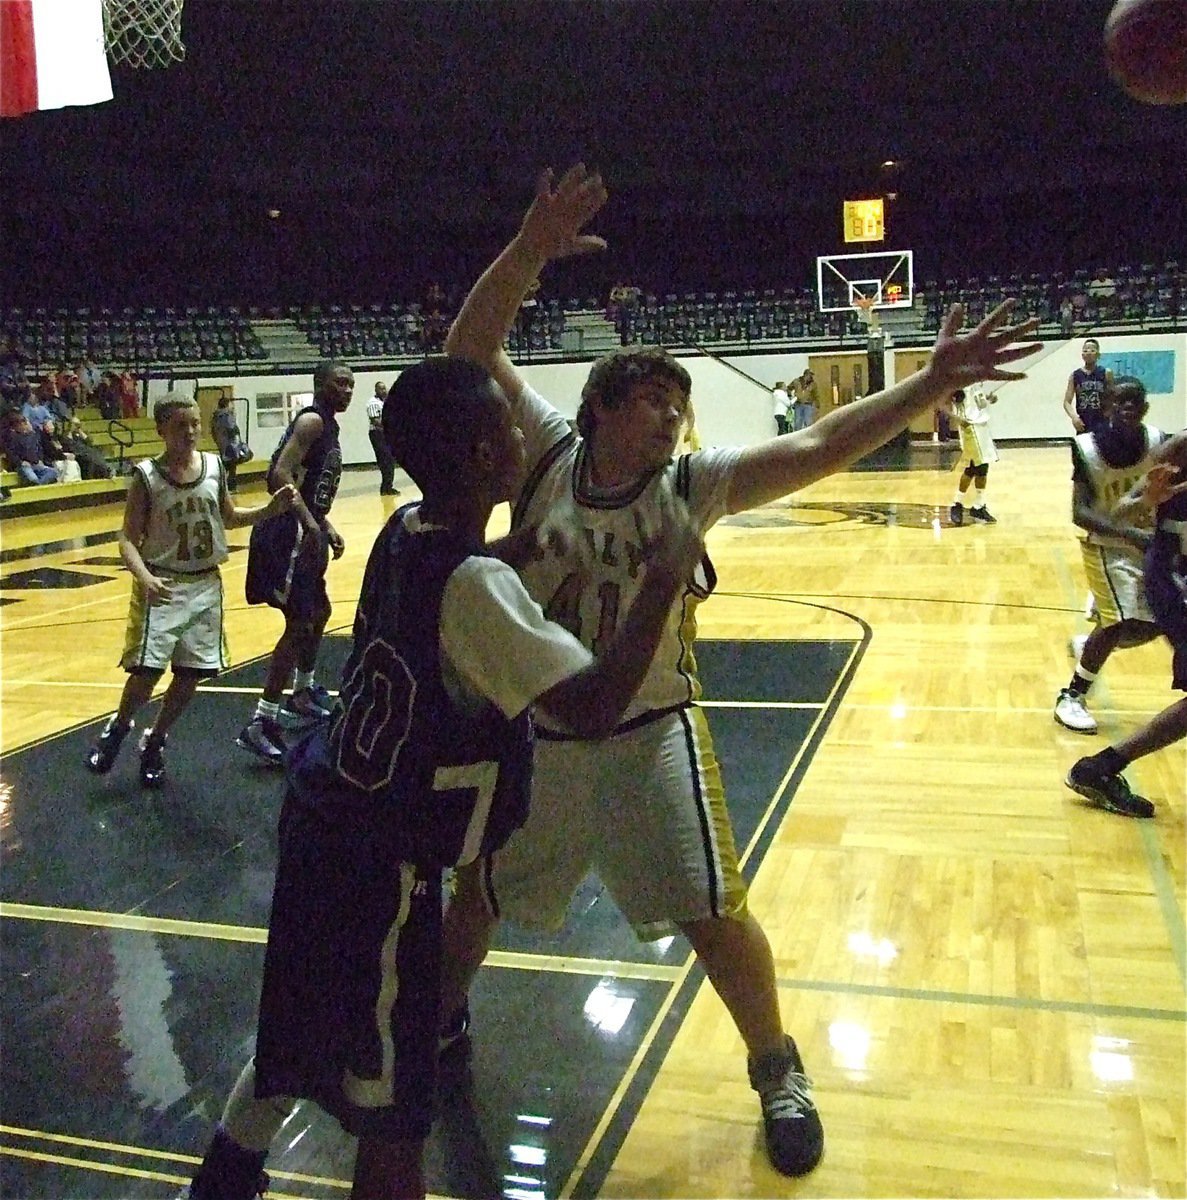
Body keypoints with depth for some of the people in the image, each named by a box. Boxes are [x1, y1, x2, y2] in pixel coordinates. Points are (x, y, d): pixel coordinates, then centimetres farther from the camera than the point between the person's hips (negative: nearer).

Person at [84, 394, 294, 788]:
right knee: (146, 671, -9)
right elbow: (129, 538, -10)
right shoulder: (146, 476, -11)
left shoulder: (214, 467, 0)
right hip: (163, 587, -4)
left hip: (206, 585, 4)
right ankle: (118, 728, 22)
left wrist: (270, 509, 1)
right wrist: (144, 577, -28)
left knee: (191, 674, 7)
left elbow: (228, 518, 16)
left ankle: (154, 743, 28)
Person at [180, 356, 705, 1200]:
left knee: (301, 1038, 29)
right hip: (381, 864, -9)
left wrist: (526, 549, 12)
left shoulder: (405, 532, 0)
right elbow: (594, 707, -31)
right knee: (393, 1114, 8)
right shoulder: (475, 585, -26)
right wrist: (664, 582, -21)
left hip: (329, 822, 9)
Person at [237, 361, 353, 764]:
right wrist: (309, 524, -30)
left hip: (307, 531, 11)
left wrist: (326, 527, 23)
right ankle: (261, 723, -13)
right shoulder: (312, 421, -12)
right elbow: (280, 475, -24)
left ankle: (303, 694, 41)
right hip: (288, 533, -11)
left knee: (318, 613, 24)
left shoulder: (328, 426, 18)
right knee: (300, 622, -14)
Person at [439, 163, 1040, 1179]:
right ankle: (443, 1014, 51)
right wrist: (531, 250, -32)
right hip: (535, 733, 1)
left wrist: (931, 383, -29)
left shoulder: (690, 485, -11)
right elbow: (471, 349, -18)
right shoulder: (545, 455, -10)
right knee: (480, 889, 20)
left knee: (713, 915, 1)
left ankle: (778, 1072, 28)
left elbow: (815, 449, -21)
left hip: (648, 733, -1)